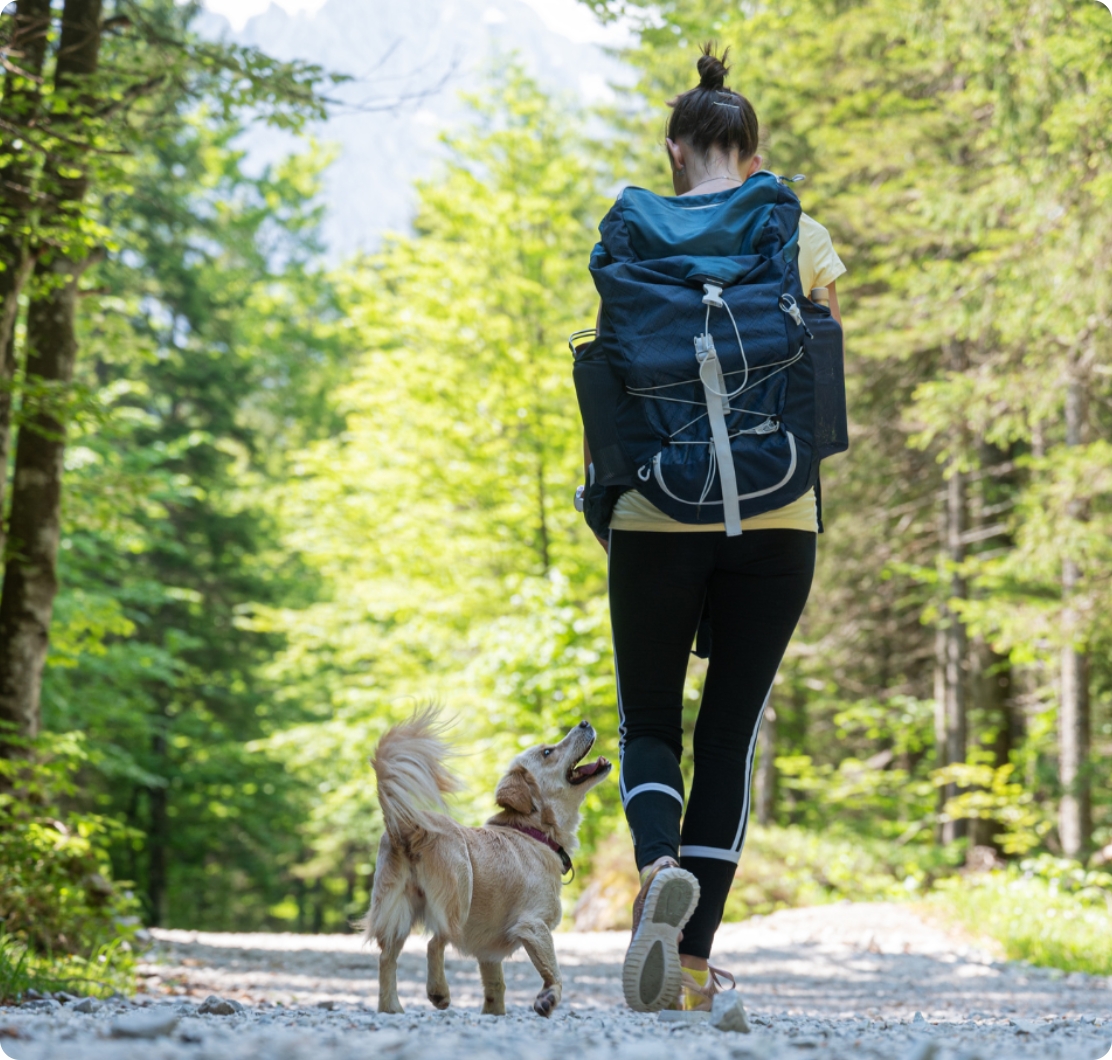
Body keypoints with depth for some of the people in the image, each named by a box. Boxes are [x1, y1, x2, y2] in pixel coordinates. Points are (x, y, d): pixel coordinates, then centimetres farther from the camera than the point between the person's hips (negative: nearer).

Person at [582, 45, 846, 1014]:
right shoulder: (802, 239, 3)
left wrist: (601, 502, 13)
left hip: (660, 519, -1)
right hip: (776, 522, 1)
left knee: (649, 723, 13)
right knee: (731, 734, 8)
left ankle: (660, 863, -18)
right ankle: (694, 964, 4)